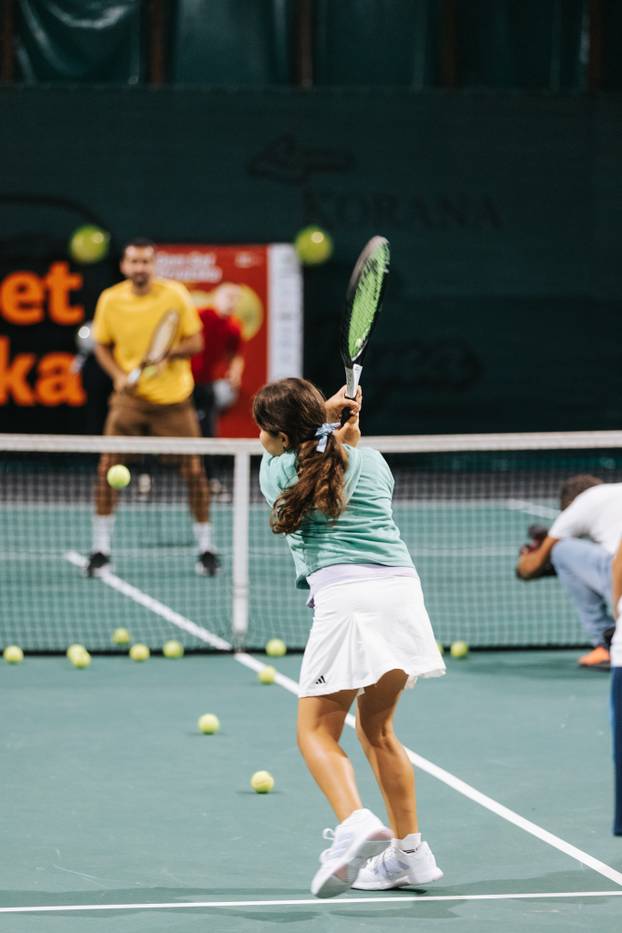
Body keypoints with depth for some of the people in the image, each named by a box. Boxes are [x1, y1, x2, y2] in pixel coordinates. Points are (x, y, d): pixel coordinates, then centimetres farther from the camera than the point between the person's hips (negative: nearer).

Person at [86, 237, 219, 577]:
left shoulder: (175, 295, -8)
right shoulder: (110, 300, -4)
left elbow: (195, 342, -3)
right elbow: (102, 345, 9)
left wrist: (171, 351, -24)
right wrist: (119, 374, -9)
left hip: (173, 399, -1)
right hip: (130, 396, 1)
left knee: (193, 470, 0)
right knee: (107, 466, -10)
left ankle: (205, 547, 17)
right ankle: (100, 549, 0)